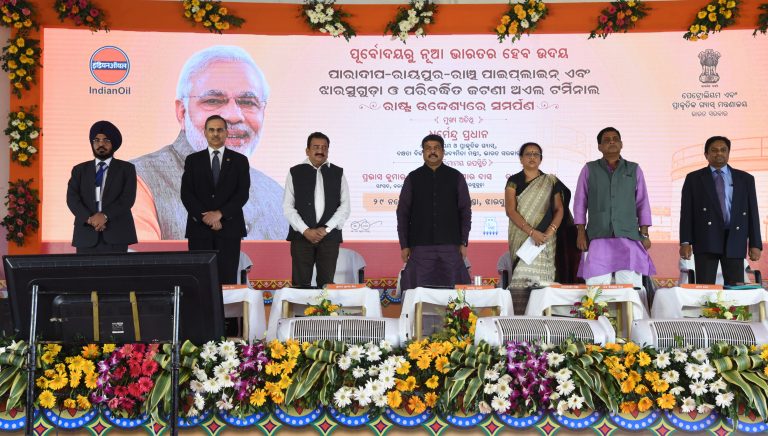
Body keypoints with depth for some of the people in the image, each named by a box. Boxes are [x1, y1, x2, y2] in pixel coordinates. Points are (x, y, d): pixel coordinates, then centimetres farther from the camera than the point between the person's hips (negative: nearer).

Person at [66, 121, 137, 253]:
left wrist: (105, 215, -16)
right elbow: (72, 198, 3)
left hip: (115, 235, -2)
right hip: (86, 235, 2)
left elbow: (128, 198, -3)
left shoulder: (126, 168, 10)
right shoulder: (80, 169, 17)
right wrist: (89, 218, -14)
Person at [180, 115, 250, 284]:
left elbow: (243, 193, -1)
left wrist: (220, 213, -13)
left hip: (229, 228, -1)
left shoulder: (239, 161, 8)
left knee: (227, 279, -3)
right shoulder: (192, 160, 10)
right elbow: (186, 194, 2)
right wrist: (205, 217, -10)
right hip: (199, 228, 1)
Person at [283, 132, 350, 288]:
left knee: (326, 284, 2)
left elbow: (345, 206, 3)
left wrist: (326, 229, -8)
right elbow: (288, 207, 1)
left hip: (329, 236, 1)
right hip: (301, 236, -1)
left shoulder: (338, 173, 8)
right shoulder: (295, 173, 6)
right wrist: (305, 231, -11)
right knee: (300, 284, -1)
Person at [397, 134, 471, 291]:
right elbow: (402, 213, 5)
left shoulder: (456, 177, 6)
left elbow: (465, 211, 6)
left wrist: (463, 242, 0)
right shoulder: (413, 178, 6)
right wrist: (404, 245, 0)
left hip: (450, 245, 0)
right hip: (420, 246, 0)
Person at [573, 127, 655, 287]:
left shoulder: (634, 170, 13)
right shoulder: (589, 170, 11)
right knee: (597, 286, -7)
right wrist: (581, 233, 2)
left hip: (628, 238, 1)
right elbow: (580, 202, 10)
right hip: (598, 238, 0)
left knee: (630, 285, -9)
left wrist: (644, 234, 5)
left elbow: (643, 204, 12)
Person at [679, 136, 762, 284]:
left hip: (735, 241, 1)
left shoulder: (745, 179, 14)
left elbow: (752, 212, 10)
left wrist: (755, 244, 2)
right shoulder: (693, 178, 10)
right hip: (706, 240, -1)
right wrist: (685, 242, -6)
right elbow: (687, 212, 4)